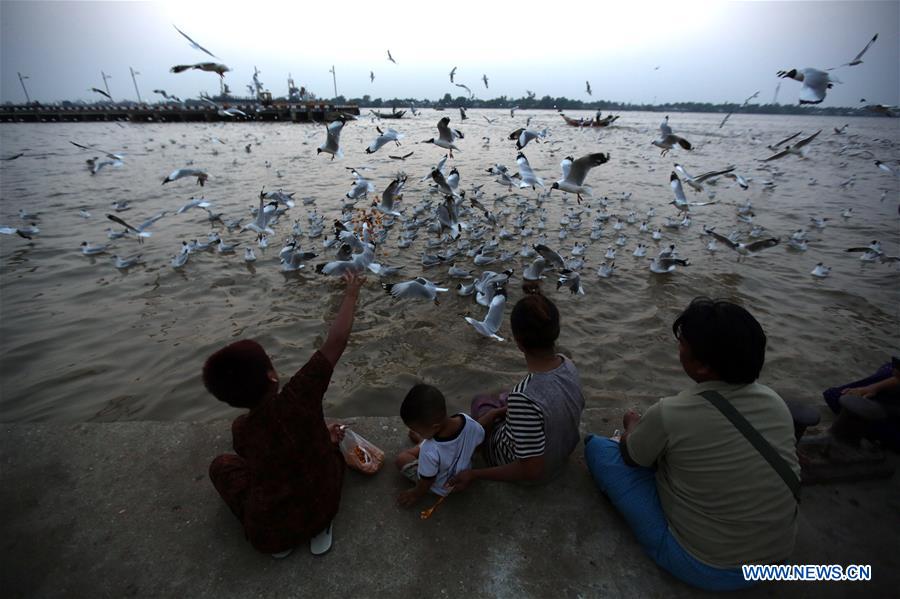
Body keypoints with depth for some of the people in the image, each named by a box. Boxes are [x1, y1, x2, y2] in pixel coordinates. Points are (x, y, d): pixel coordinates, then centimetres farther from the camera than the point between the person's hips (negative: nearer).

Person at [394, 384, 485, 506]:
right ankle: (421, 442, 45)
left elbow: (426, 483, -25)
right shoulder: (468, 421, -33)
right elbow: (480, 440, -9)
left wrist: (416, 494, -2)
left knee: (402, 458, 9)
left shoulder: (430, 452, -45)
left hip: (442, 488, -4)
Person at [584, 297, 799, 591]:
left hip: (704, 568, -5)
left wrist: (633, 424, 15)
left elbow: (629, 456, -6)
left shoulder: (670, 414, -27)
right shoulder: (775, 402, -11)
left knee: (597, 445, -1)